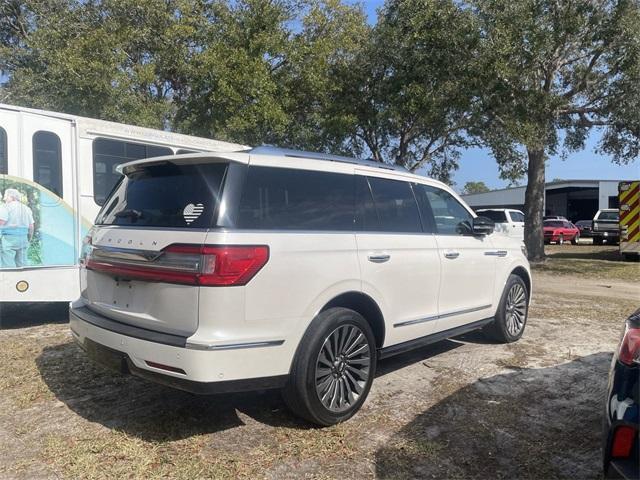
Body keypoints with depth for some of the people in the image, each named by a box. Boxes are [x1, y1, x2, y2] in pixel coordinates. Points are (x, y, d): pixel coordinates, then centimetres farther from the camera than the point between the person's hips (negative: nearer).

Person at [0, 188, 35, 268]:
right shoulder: (26, 208, 16)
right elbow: (31, 227, 16)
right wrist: (28, 240, 22)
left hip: (8, 239, -6)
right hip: (23, 239, 7)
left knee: (8, 265, -6)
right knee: (22, 265, 8)